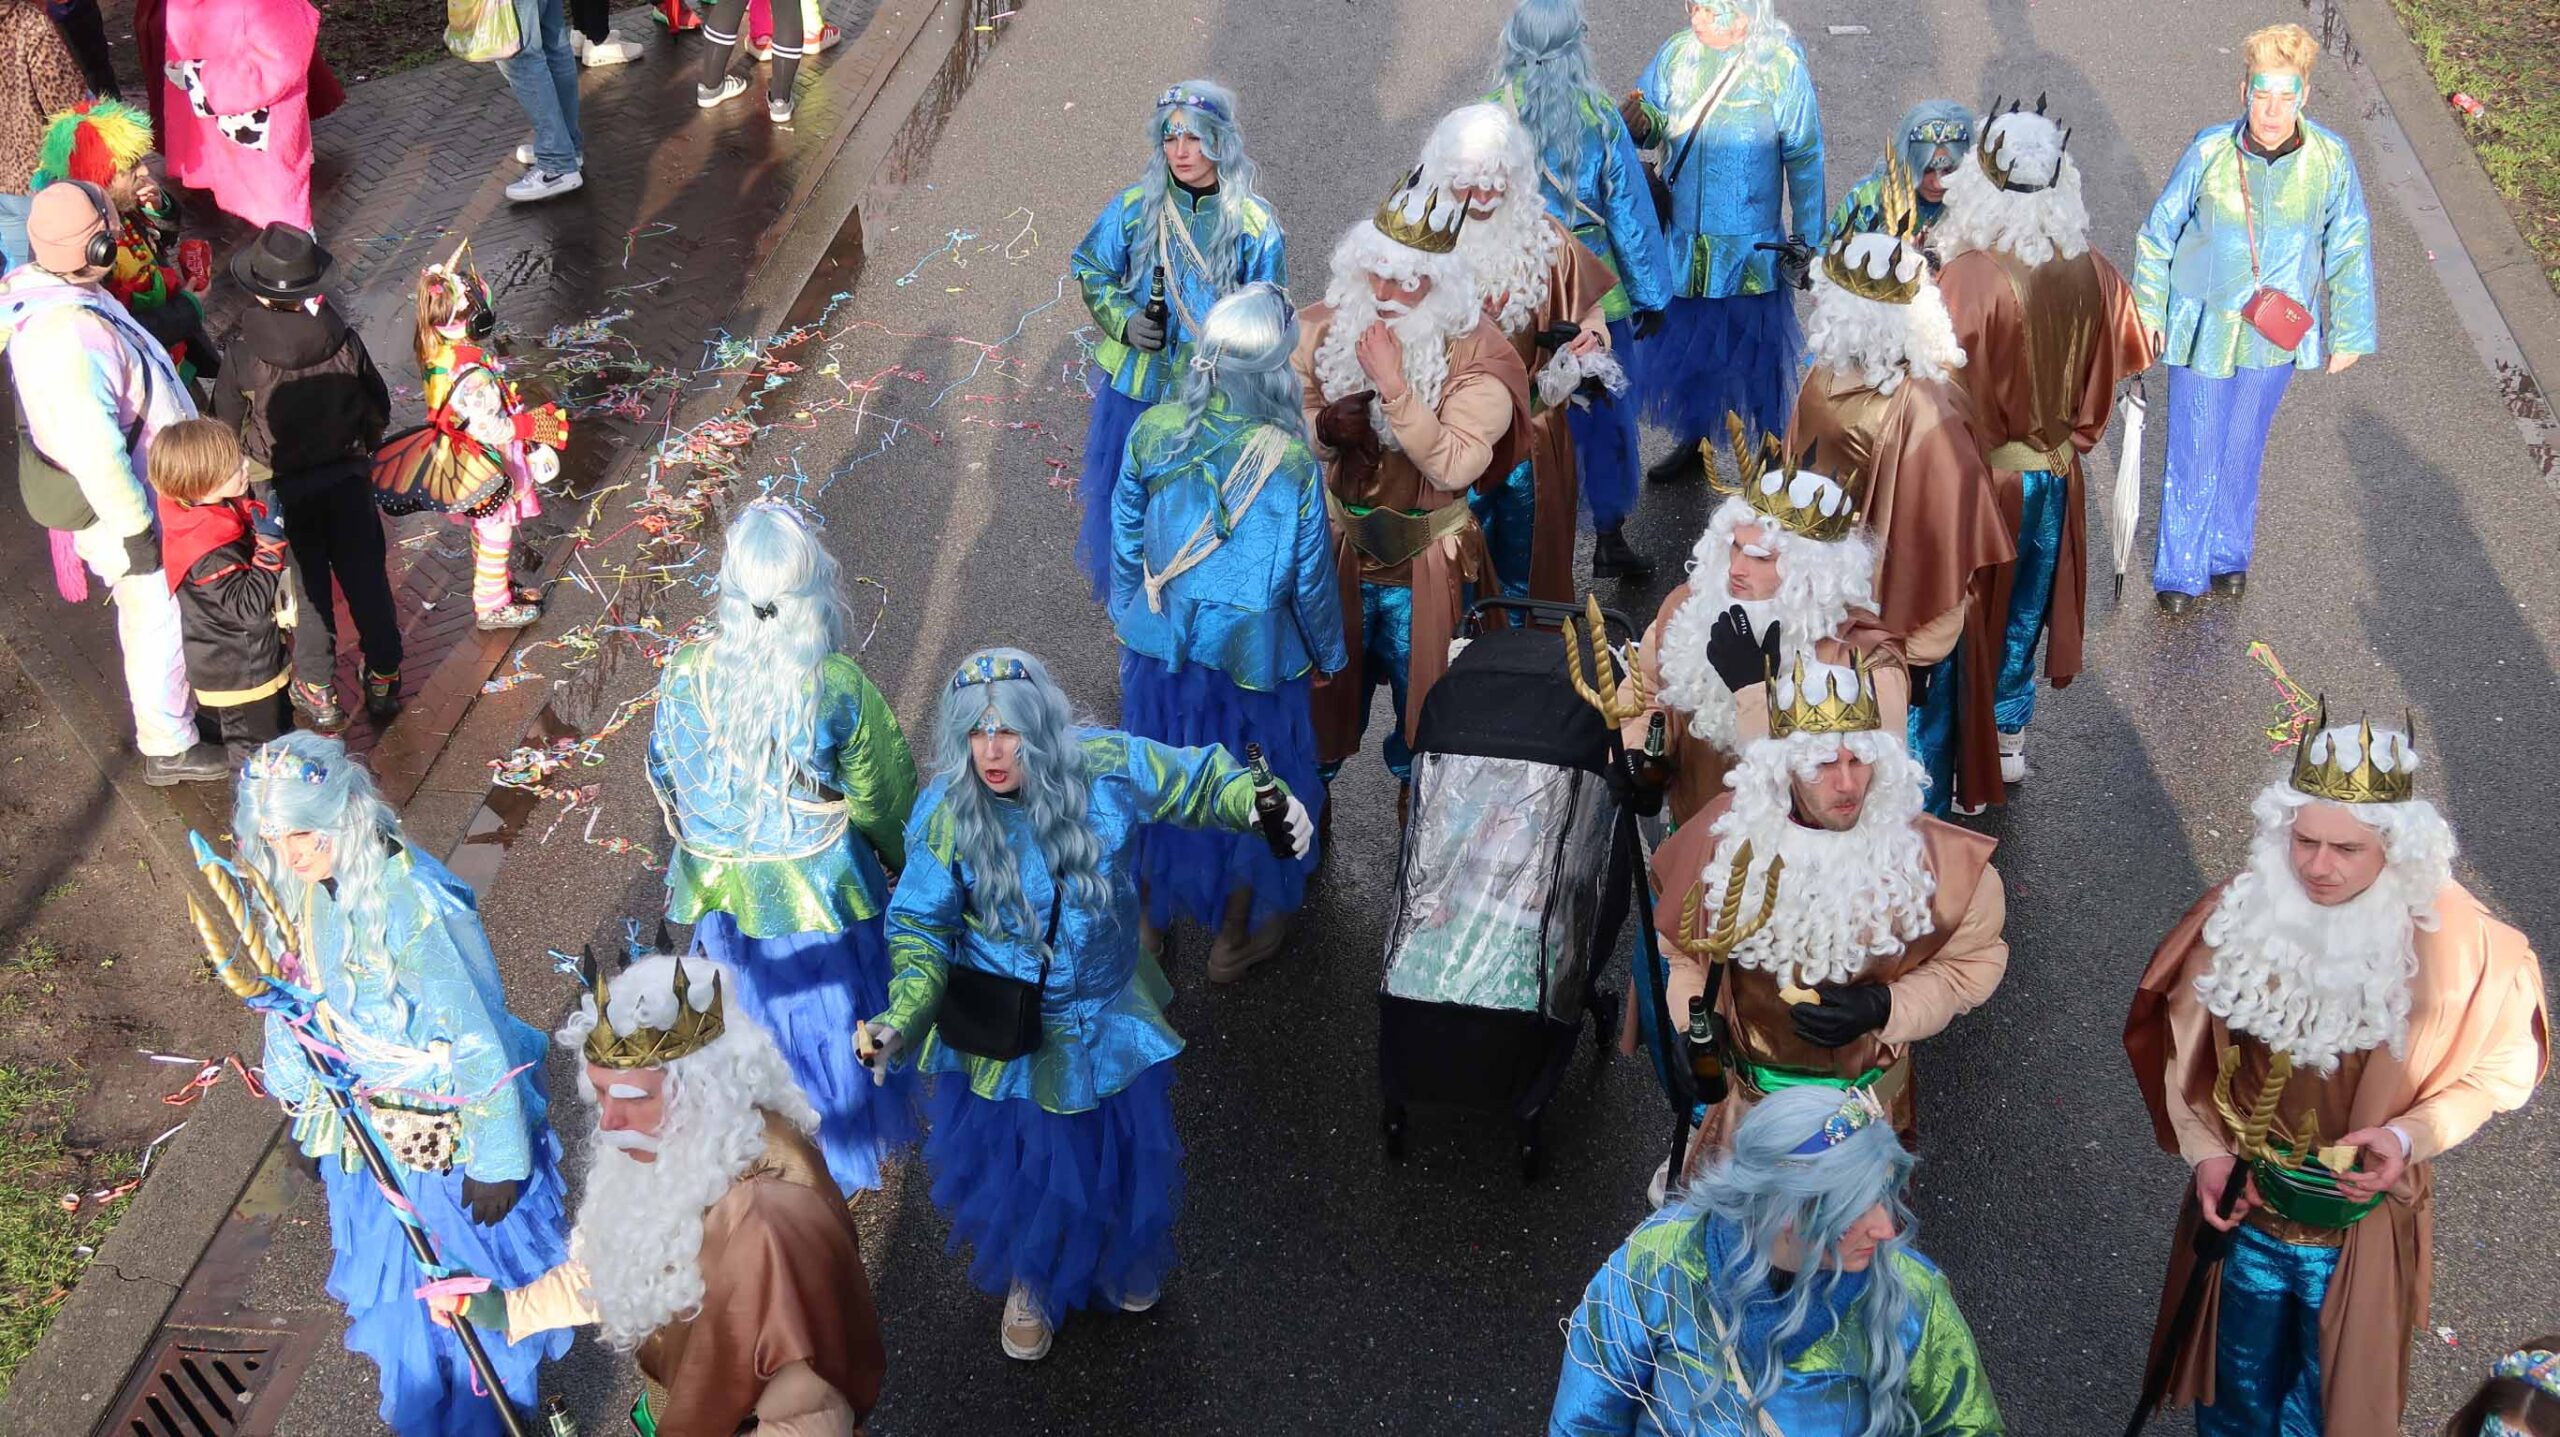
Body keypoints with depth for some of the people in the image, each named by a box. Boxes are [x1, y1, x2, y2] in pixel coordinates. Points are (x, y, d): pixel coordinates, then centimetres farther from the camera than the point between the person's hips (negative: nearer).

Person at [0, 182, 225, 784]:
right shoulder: (70, 337, -37)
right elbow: (95, 452, -32)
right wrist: (136, 530, -21)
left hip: (135, 492, 9)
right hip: (121, 509, -9)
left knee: (145, 614, 30)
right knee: (160, 621, 10)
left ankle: (161, 696, 52)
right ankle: (169, 748, 28)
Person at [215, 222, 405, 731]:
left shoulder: (241, 353, -22)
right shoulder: (344, 340, -16)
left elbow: (227, 429, -11)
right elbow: (378, 406, -2)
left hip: (283, 492, -1)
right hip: (348, 481, 2)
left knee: (308, 588, 13)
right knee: (366, 579, 16)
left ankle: (320, 693, 26)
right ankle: (383, 679, 29)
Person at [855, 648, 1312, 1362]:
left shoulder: (1104, 766, -22)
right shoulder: (946, 815, -22)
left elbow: (1198, 780, -6)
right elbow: (921, 927, -12)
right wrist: (901, 1017, -27)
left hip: (1107, 1018, 2)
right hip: (1005, 1034, -2)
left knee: (1123, 1148, 23)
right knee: (1019, 1163, 14)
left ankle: (1125, 1259, 58)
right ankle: (1030, 1282, 49)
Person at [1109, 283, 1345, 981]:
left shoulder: (1152, 432, -16)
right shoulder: (1292, 463, -24)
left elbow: (1126, 542, -2)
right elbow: (1311, 578, -12)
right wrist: (1327, 652, 6)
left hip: (1158, 644, 3)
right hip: (1252, 656, -3)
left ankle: (1148, 919, 43)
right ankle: (1234, 939, 38)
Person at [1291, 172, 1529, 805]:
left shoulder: (1474, 353, -19)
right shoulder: (1324, 327, -8)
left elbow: (1455, 467, -28)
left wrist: (1394, 388, -36)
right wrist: (1325, 427, -25)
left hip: (1424, 561, -2)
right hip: (1335, 545, 2)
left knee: (1419, 684, 19)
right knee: (1329, 673, 19)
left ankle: (1413, 783, 47)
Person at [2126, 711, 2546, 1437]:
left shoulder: (2454, 940, -22)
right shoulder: (2242, 912, -16)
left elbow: (2496, 1067, -8)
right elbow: (2183, 1041, -2)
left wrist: (2409, 1136, -23)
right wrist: (2205, 1151, -9)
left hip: (2363, 1216, -1)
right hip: (2243, 1203, 1)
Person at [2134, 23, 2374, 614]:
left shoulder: (2330, 158, -15)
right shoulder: (2209, 151, -19)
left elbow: (2350, 248, -2)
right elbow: (2159, 231, -4)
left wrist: (2351, 333, 3)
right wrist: (2148, 309, 2)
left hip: (2276, 335, 2)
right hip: (2204, 325, -1)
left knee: (2244, 446, 19)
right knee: (2194, 450, 7)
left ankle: (2230, 552, 42)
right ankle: (2180, 571, 25)